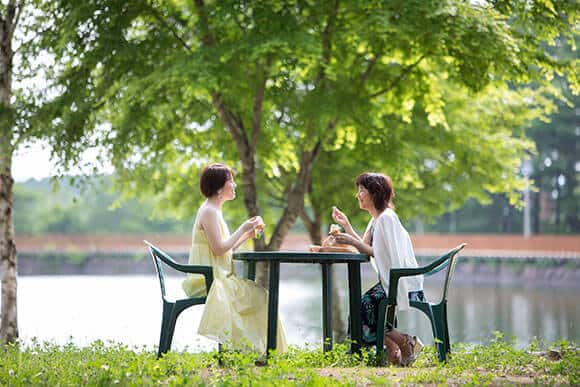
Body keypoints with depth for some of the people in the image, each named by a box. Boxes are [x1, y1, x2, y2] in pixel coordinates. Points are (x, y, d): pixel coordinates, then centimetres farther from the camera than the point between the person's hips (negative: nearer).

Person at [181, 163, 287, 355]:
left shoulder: (214, 210, 19)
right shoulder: (209, 211, -13)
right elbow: (219, 248, -20)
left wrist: (248, 234, 11)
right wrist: (243, 229, -10)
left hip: (217, 277, 10)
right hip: (209, 280, -10)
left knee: (260, 294, 3)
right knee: (259, 296, -12)